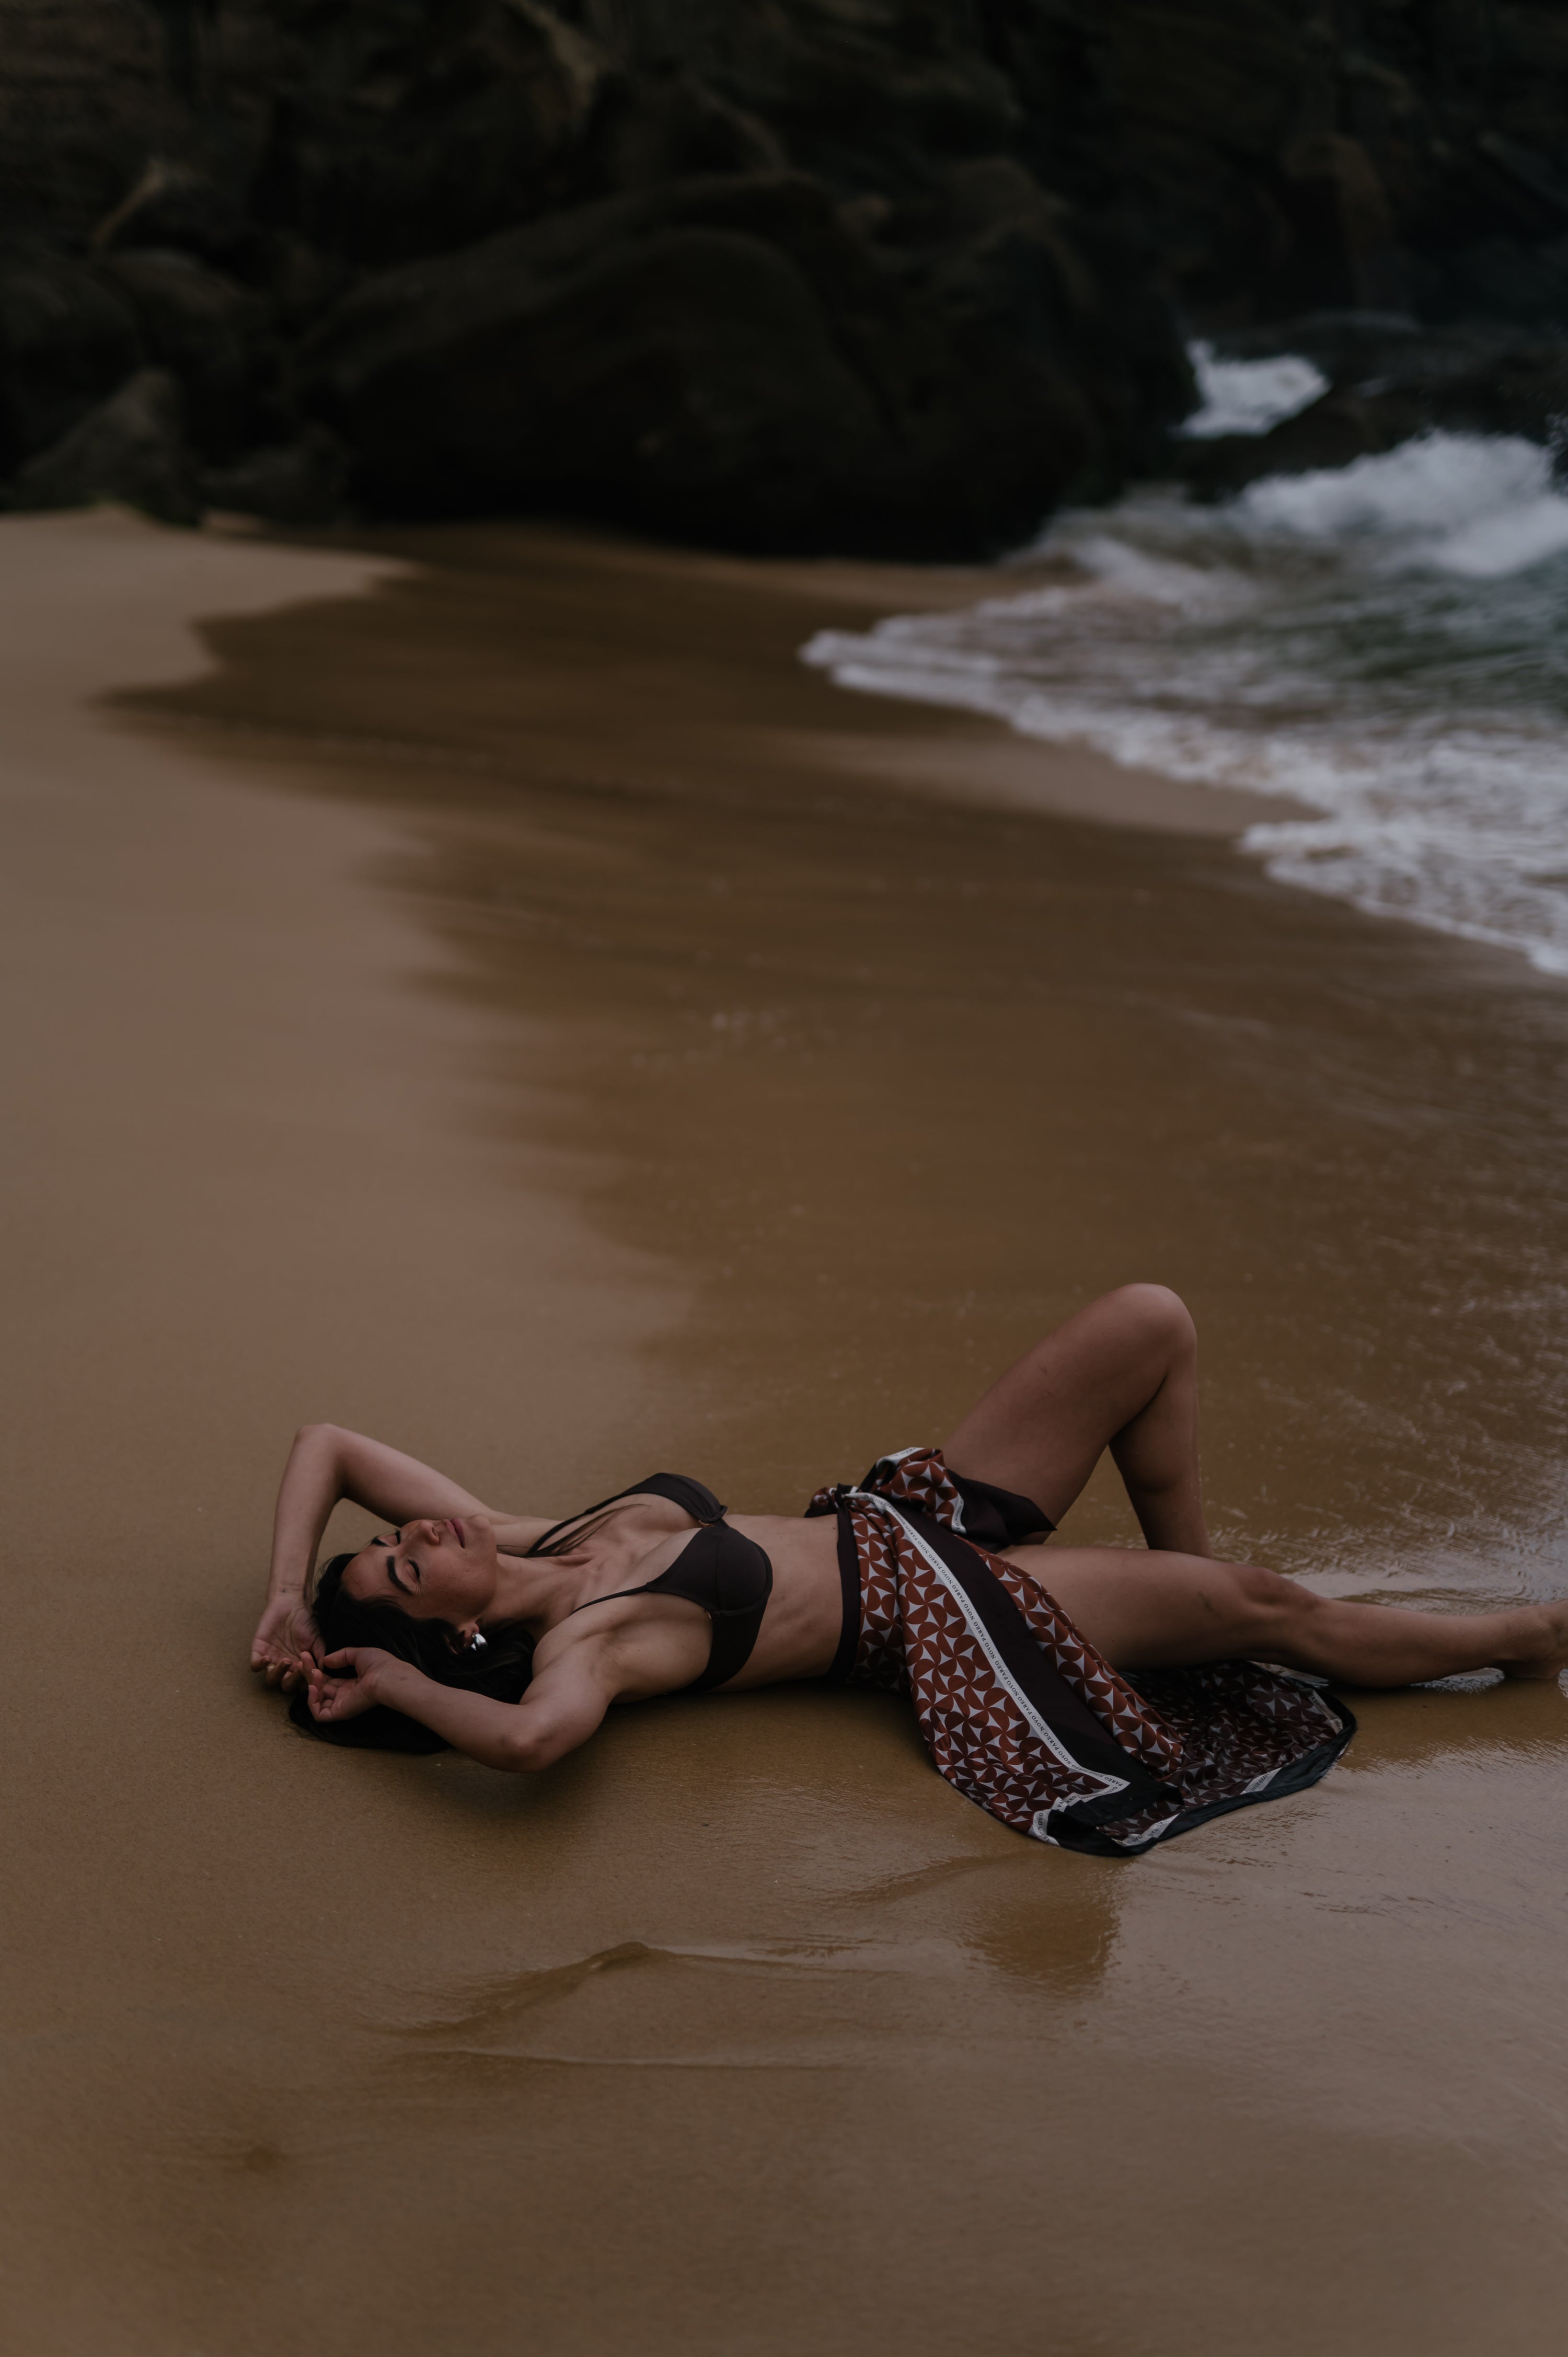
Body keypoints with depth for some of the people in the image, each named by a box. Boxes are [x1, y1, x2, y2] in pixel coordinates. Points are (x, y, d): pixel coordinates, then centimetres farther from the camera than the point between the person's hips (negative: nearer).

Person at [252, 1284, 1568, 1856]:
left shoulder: (513, 1537, -3)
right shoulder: (582, 1646, -24)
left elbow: (327, 1444, 0)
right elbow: (534, 1735, -49)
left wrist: (290, 1601, -13)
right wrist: (395, 1685, -32)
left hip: (907, 1516, 8)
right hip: (942, 1615, -8)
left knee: (1151, 1323, -3)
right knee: (1267, 1609, -8)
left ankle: (1189, 1573, 18)